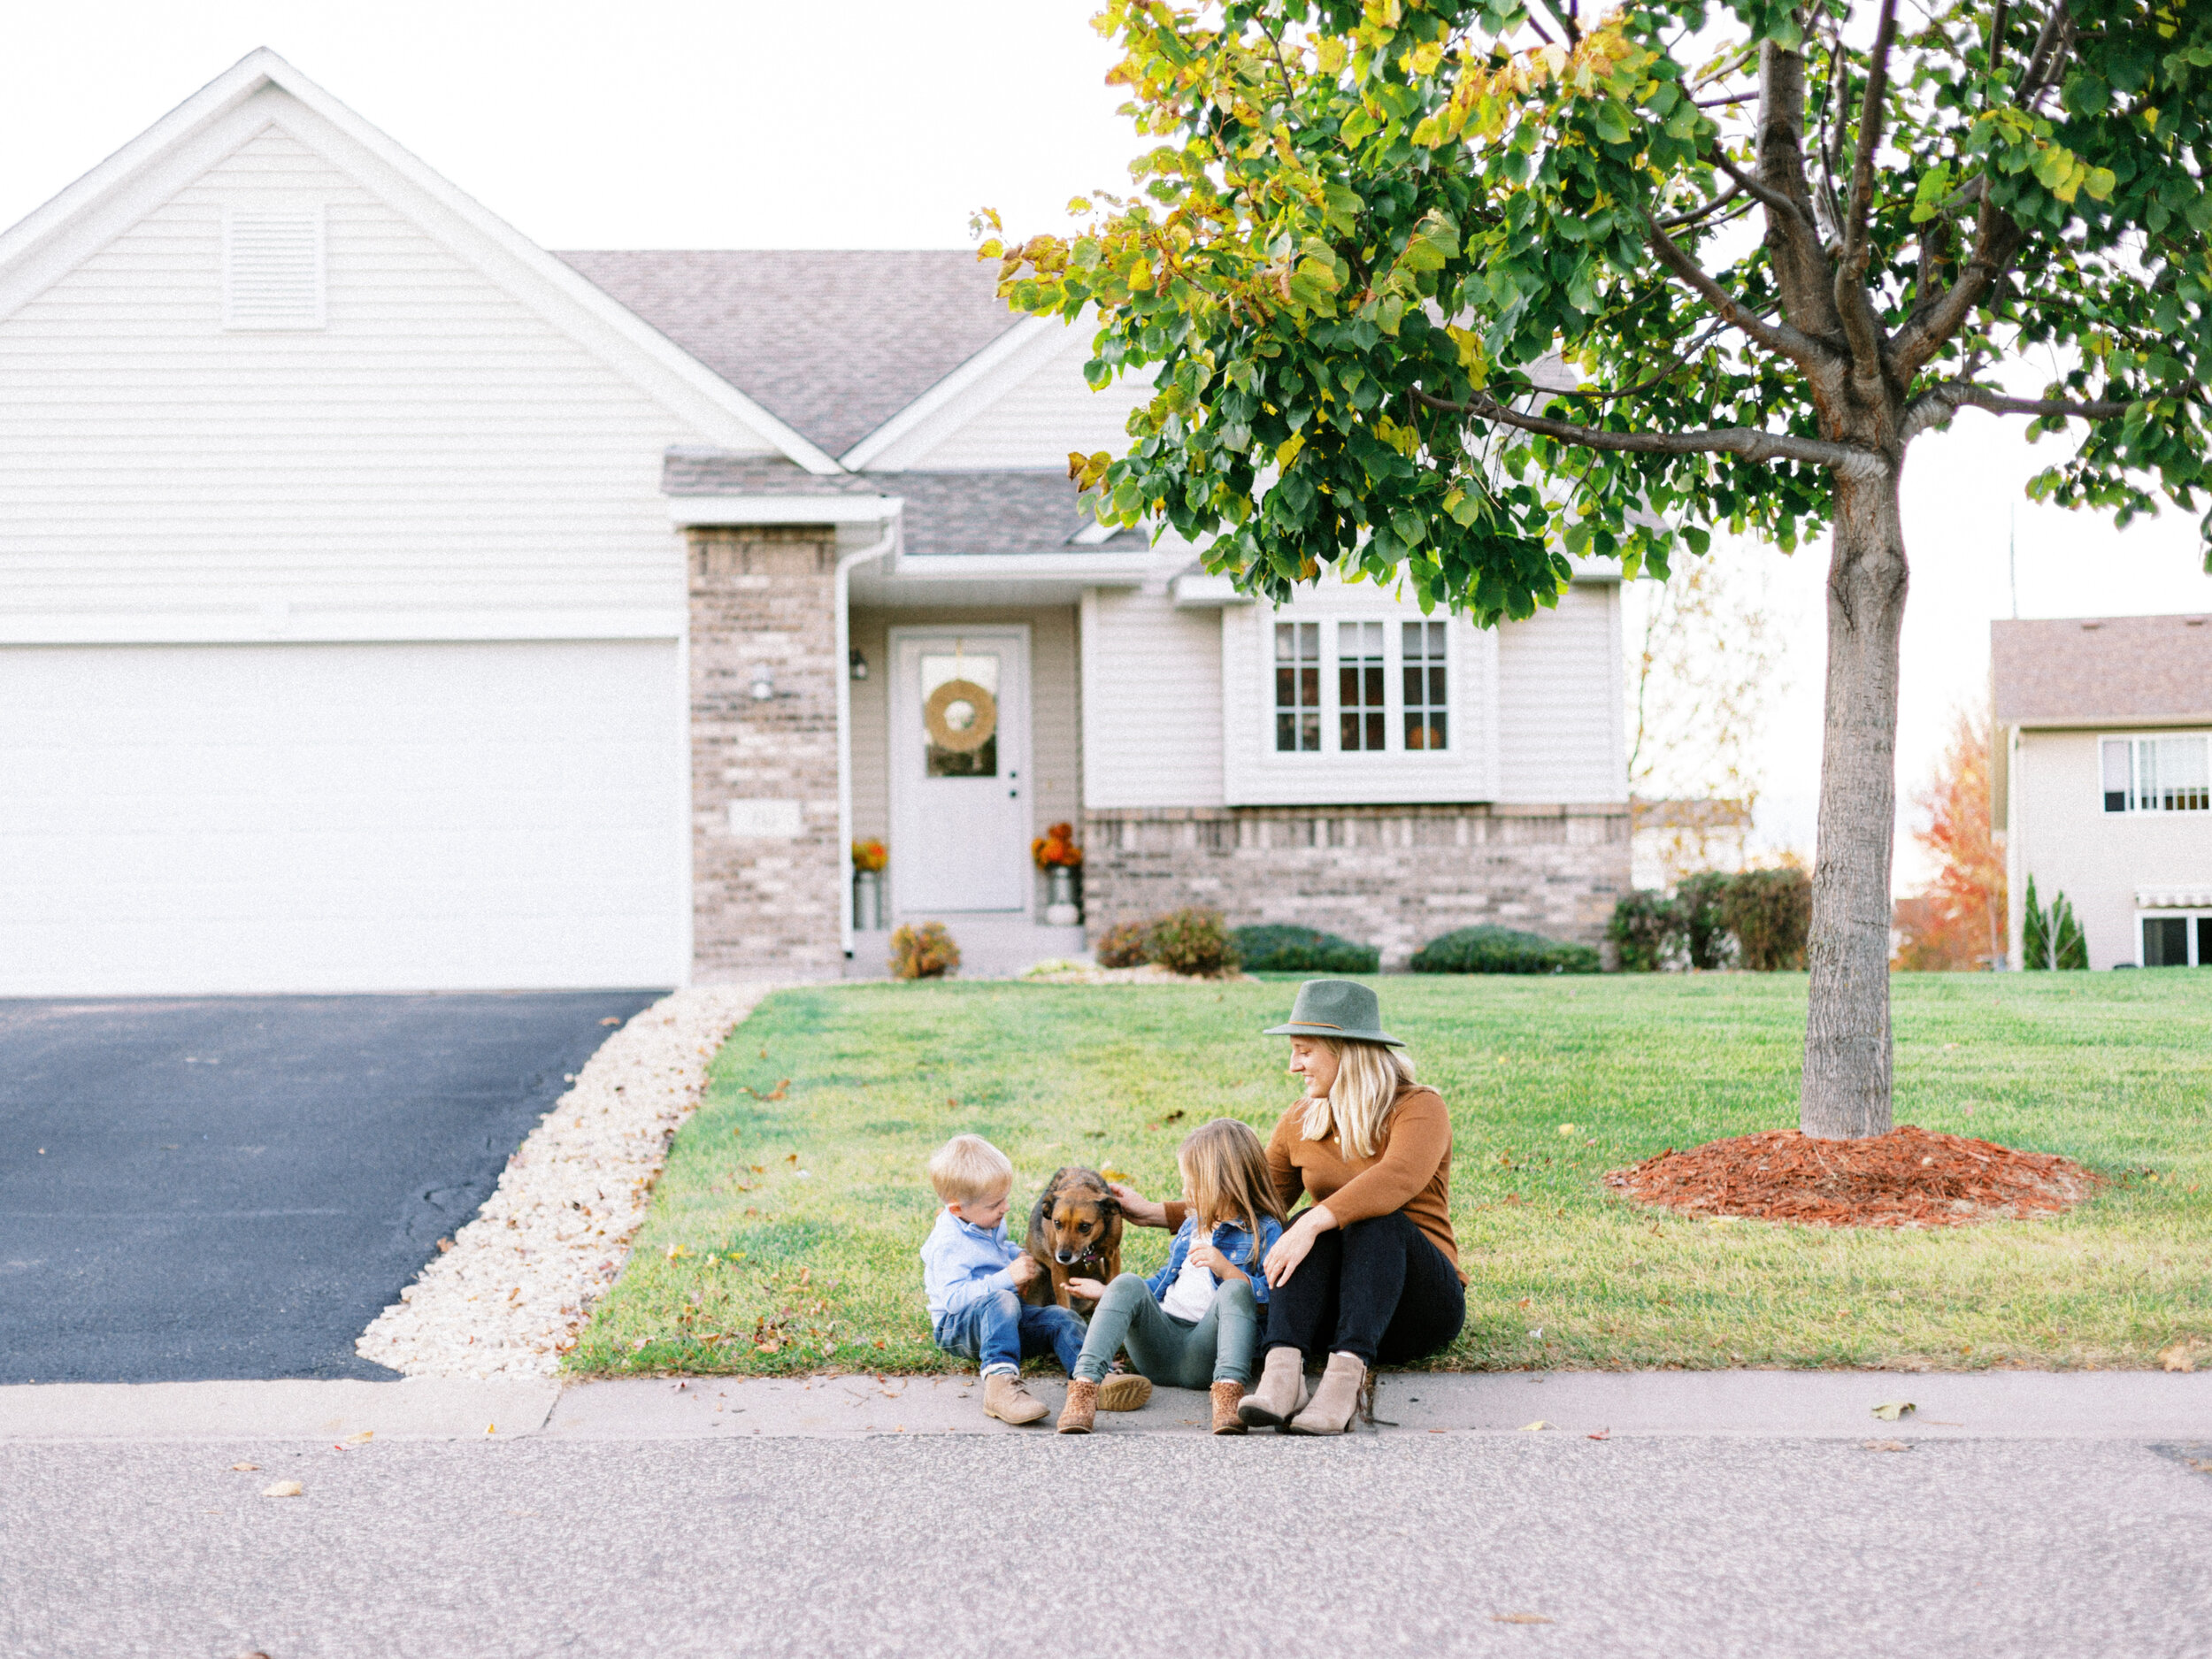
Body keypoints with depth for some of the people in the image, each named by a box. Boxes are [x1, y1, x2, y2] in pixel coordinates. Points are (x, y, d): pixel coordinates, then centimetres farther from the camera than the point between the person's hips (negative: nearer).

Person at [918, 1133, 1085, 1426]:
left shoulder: (988, 1223, 10)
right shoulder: (948, 1243, -20)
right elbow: (954, 1297, -31)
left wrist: (1018, 1256, 10)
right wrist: (1006, 1278, -34)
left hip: (1001, 1322, 9)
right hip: (957, 1329, -9)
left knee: (1061, 1319, -13)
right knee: (1001, 1302, -39)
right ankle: (1000, 1383, -57)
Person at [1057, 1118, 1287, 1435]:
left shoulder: (1265, 1231, 3)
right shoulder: (1194, 1223, 28)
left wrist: (1227, 1270, -20)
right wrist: (1105, 1291, 34)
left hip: (1205, 1352, -5)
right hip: (1160, 1339, 5)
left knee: (1236, 1291, -32)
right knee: (1127, 1284, -22)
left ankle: (1227, 1393, -52)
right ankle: (1084, 1387, -42)